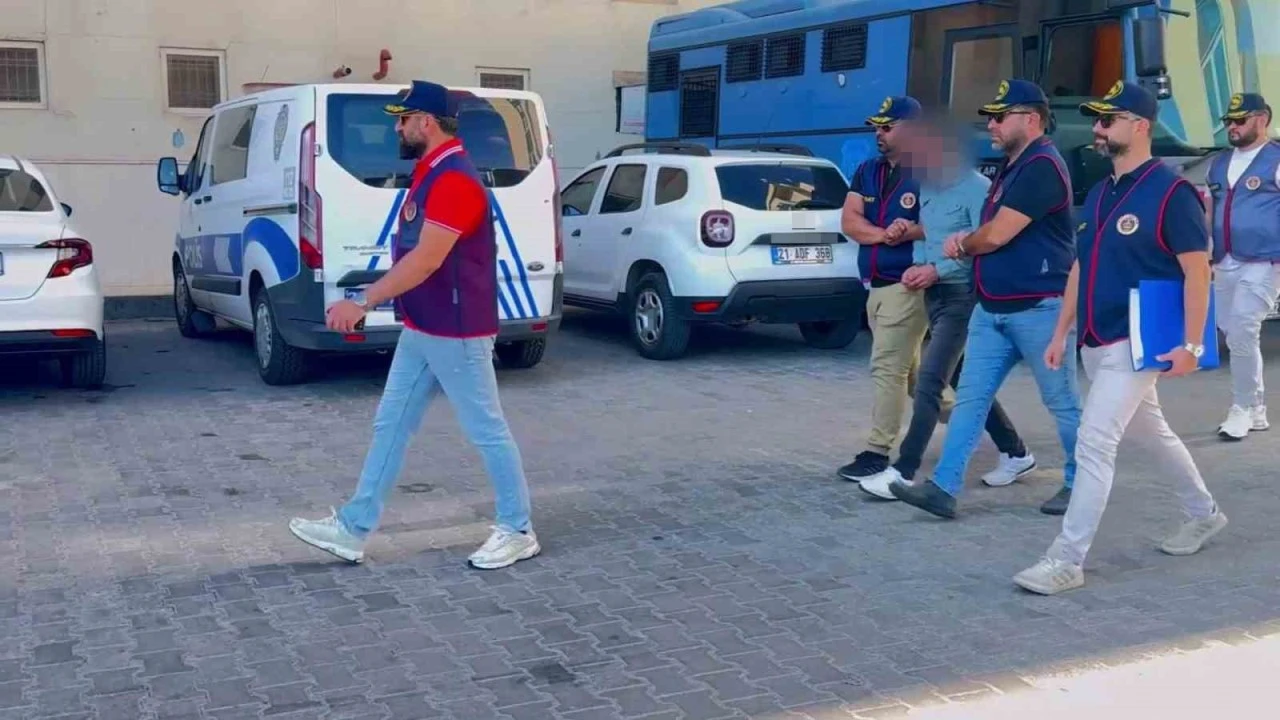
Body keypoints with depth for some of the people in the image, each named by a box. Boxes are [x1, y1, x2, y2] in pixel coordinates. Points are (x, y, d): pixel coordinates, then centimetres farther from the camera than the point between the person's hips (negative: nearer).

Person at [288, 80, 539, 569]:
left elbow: (427, 259, -26)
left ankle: (518, 532, 16)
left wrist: (363, 303, -25)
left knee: (486, 431, 2)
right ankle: (353, 529, 20)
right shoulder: (430, 173, 12)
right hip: (420, 330, 10)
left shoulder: (455, 180, -21)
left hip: (454, 333, -10)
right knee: (390, 425, 12)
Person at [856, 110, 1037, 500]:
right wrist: (917, 266, 1)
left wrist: (937, 270, -19)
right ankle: (1015, 453, 29)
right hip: (934, 295, 9)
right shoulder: (927, 189, 13)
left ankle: (904, 471, -11)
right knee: (964, 381, 15)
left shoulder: (976, 188, -13)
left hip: (963, 295, -9)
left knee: (930, 379, -13)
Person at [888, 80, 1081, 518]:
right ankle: (944, 488, 4)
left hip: (1037, 307, -9)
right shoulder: (1011, 168, 16)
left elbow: (996, 235, -20)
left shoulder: (1041, 166, -16)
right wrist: (967, 244, -1)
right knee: (970, 398, 4)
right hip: (992, 308, 10)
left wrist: (961, 244, 0)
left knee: (1062, 402, 5)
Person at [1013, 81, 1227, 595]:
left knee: (1094, 444, -12)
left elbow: (1197, 271, -14)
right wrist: (1062, 333, 15)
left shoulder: (1171, 192, -12)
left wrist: (1191, 345, -19)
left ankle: (1067, 561, -7)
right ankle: (1205, 514, 41)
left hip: (1136, 343, -9)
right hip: (1095, 342, 9)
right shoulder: (1099, 194, 12)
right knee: (1150, 433, 21)